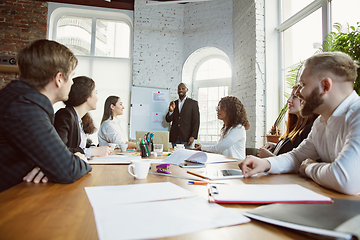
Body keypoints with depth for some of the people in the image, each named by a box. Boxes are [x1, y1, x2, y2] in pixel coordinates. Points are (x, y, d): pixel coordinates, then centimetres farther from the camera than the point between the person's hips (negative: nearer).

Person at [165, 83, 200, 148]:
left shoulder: (193, 103, 2)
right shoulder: (173, 103, 13)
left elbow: (196, 121, -3)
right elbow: (168, 120, 11)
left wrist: (193, 136, -12)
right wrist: (171, 111, -8)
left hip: (186, 138, -3)